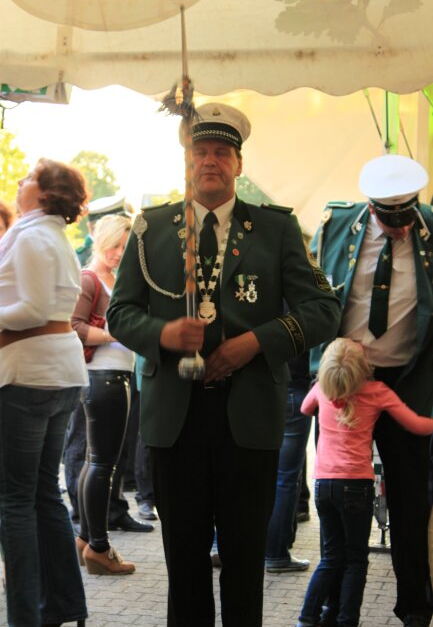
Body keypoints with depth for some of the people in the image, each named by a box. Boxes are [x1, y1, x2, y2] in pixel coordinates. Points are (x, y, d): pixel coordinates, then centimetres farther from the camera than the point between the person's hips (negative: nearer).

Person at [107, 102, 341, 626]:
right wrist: (163, 333, -13)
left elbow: (323, 310, 1)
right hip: (174, 412, 1)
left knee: (245, 554, 6)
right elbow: (119, 312, 9)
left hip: (249, 413, -1)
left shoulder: (276, 228, 6)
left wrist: (257, 341, -13)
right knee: (184, 551, 8)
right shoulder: (151, 228, 10)